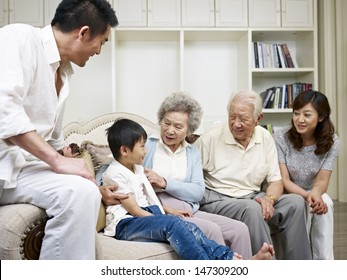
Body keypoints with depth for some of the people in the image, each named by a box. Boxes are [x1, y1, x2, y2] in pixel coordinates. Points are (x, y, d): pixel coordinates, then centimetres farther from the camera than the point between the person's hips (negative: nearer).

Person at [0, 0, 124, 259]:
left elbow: (54, 139, 24)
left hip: (25, 164, 8)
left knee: (85, 192, -7)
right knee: (77, 191, -25)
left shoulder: (62, 73, 16)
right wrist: (57, 161, -26)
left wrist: (95, 187, 23)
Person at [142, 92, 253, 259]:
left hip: (190, 212, 5)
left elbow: (198, 192, 1)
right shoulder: (146, 145, 4)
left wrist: (164, 183, -12)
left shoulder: (193, 152, 16)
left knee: (239, 229, -13)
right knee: (211, 229, -27)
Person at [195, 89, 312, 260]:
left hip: (253, 198, 5)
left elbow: (275, 181, 7)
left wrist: (269, 199, -15)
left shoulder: (265, 138, 7)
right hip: (217, 201, -5)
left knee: (295, 202, -15)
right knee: (252, 209, -34)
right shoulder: (210, 139, -6)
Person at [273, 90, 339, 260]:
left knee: (325, 203, -31)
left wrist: (315, 194, -36)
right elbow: (283, 181, -16)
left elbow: (322, 181, -11)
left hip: (313, 195, 2)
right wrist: (307, 196, -34)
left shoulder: (331, 141, -8)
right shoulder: (281, 138, -15)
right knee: (302, 206, -34)